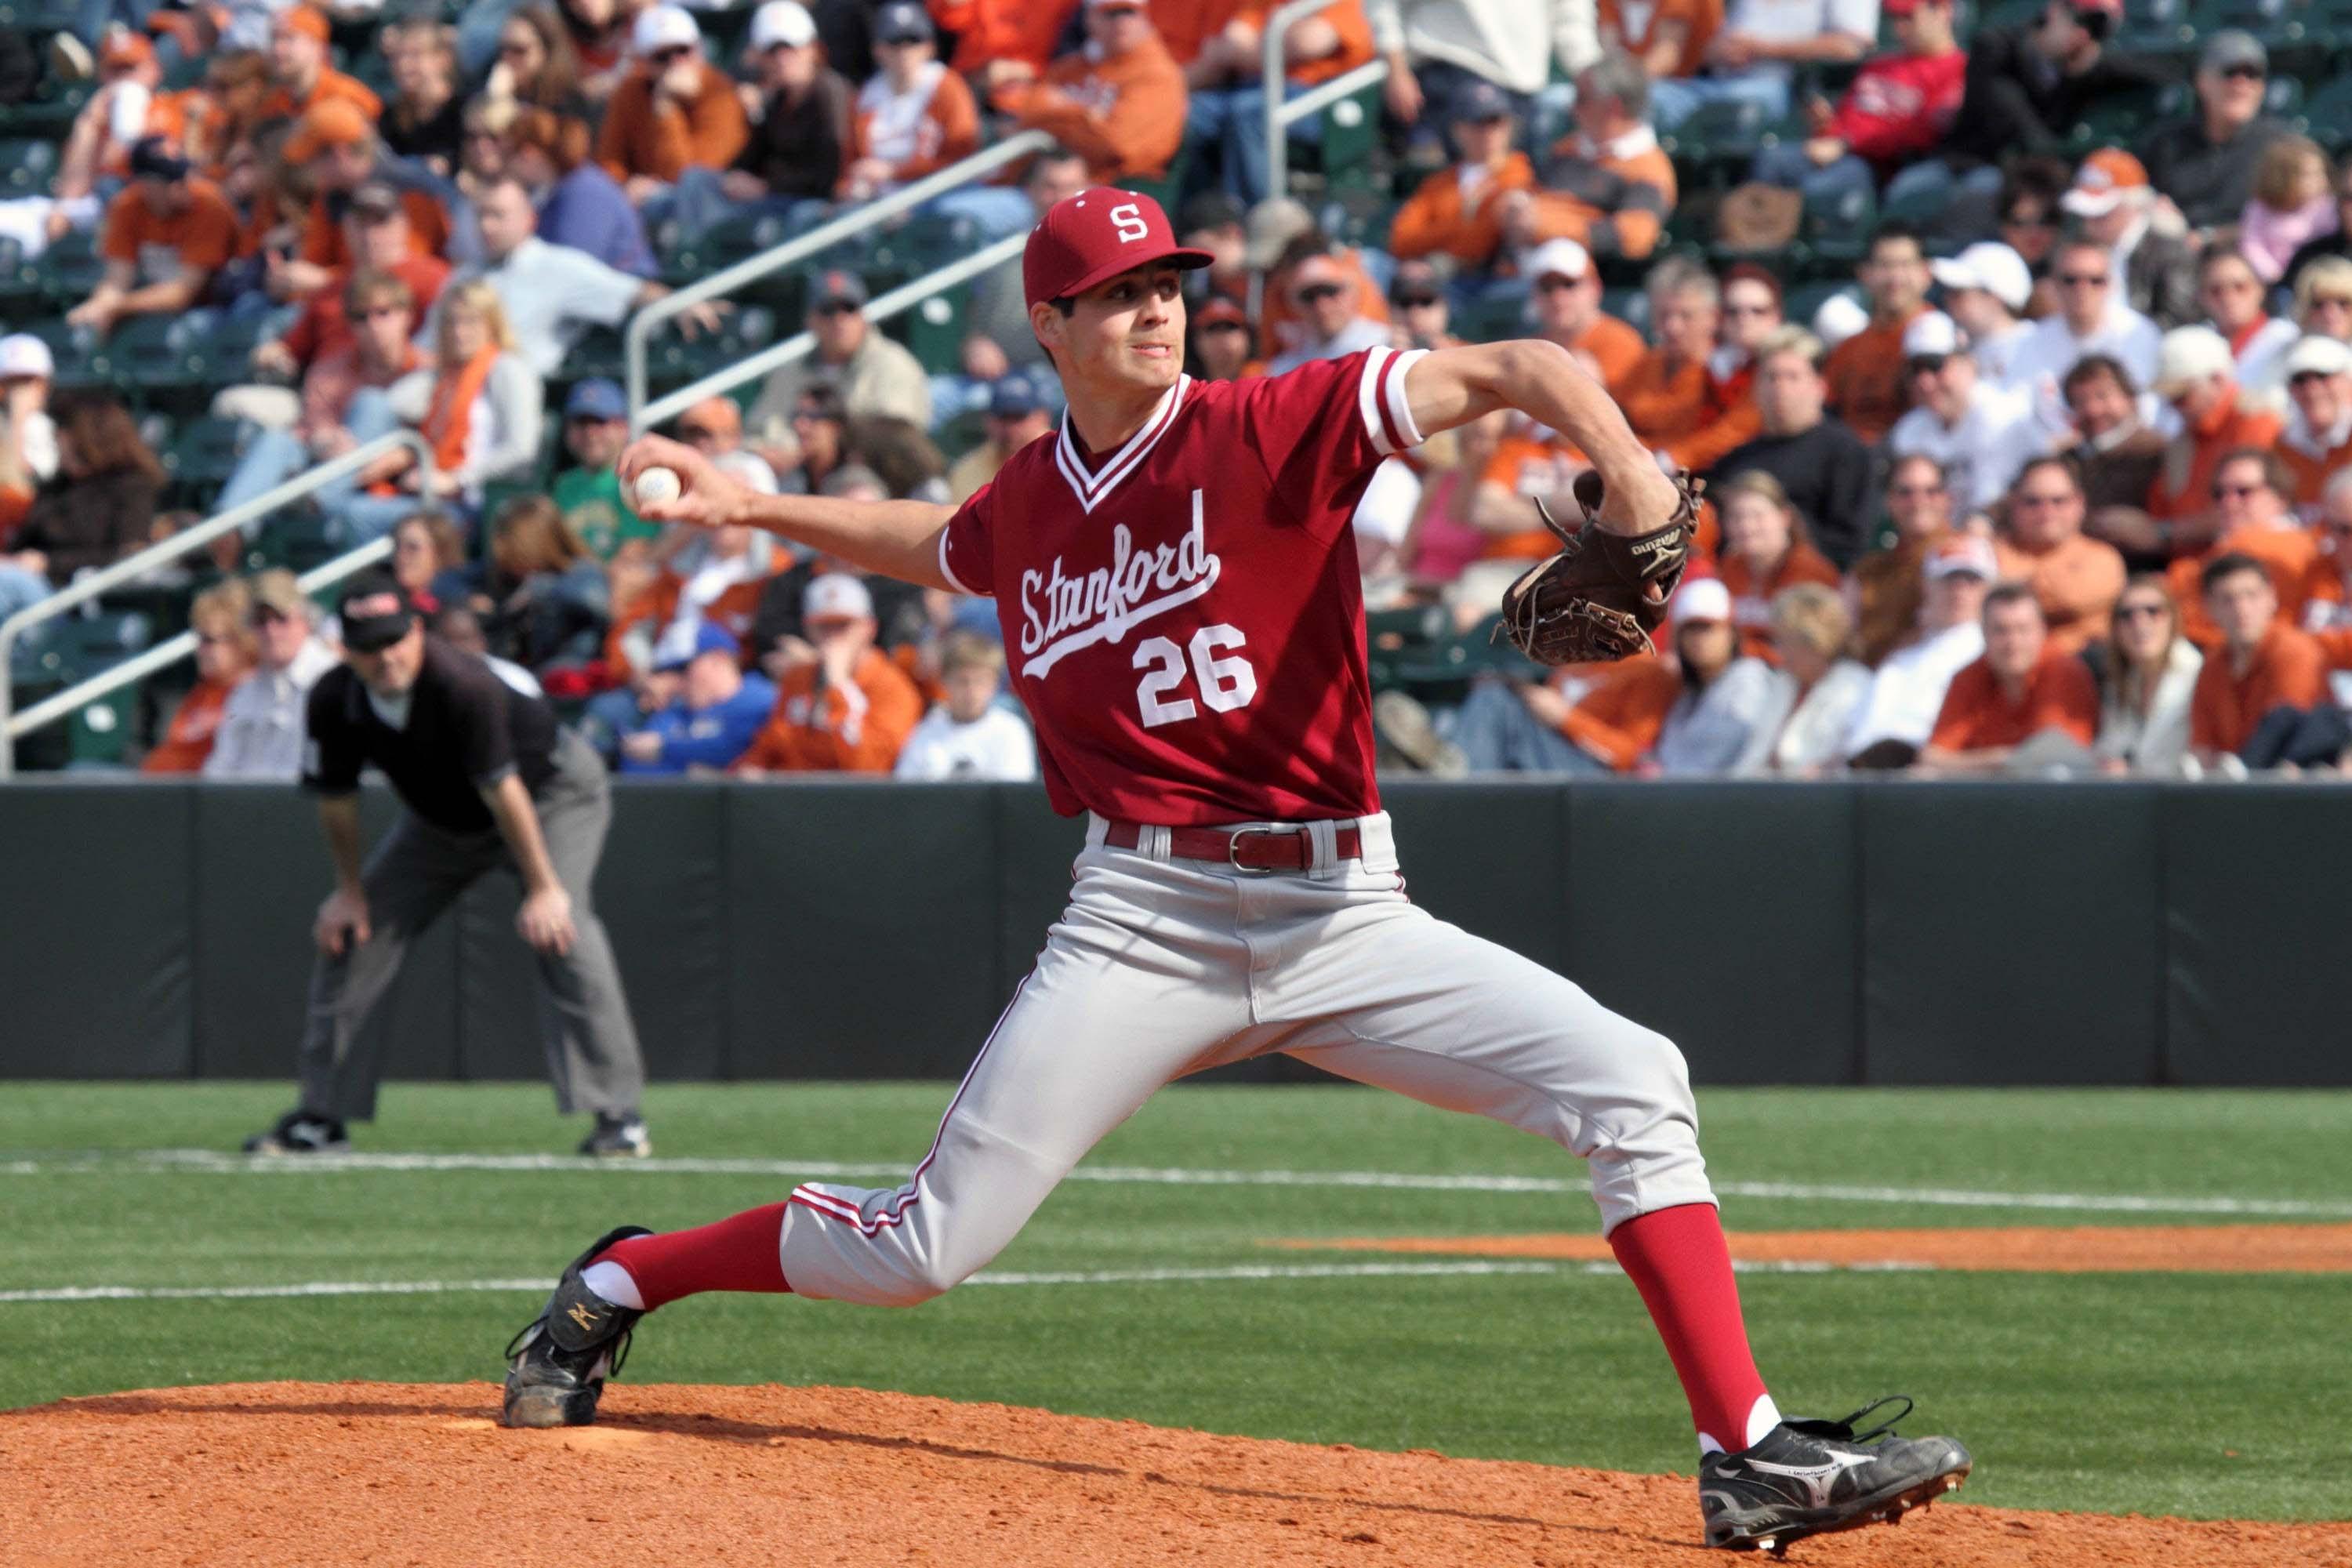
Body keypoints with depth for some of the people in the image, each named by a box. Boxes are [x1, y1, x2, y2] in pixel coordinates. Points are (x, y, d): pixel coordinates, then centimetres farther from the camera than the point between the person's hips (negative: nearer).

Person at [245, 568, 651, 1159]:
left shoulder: (463, 685, -37)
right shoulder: (333, 701, -21)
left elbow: (503, 791, -34)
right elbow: (336, 799, -5)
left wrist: (544, 889, -31)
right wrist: (350, 888, 0)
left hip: (552, 793, -6)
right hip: (440, 818, 6)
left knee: (559, 930, -27)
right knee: (349, 930, 0)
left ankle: (618, 1115, -26)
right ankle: (321, 1116, 10)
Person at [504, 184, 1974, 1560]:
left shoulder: (1271, 426, -5)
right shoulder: (1027, 506, 8)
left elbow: (1509, 370, -16)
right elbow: (938, 546, 35)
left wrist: (1623, 460, -34)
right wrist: (752, 506, 29)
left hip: (1344, 917, -1)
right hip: (1146, 921, 1)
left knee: (1632, 1084, -19)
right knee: (924, 1249, -3)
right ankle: (619, 1280, 23)